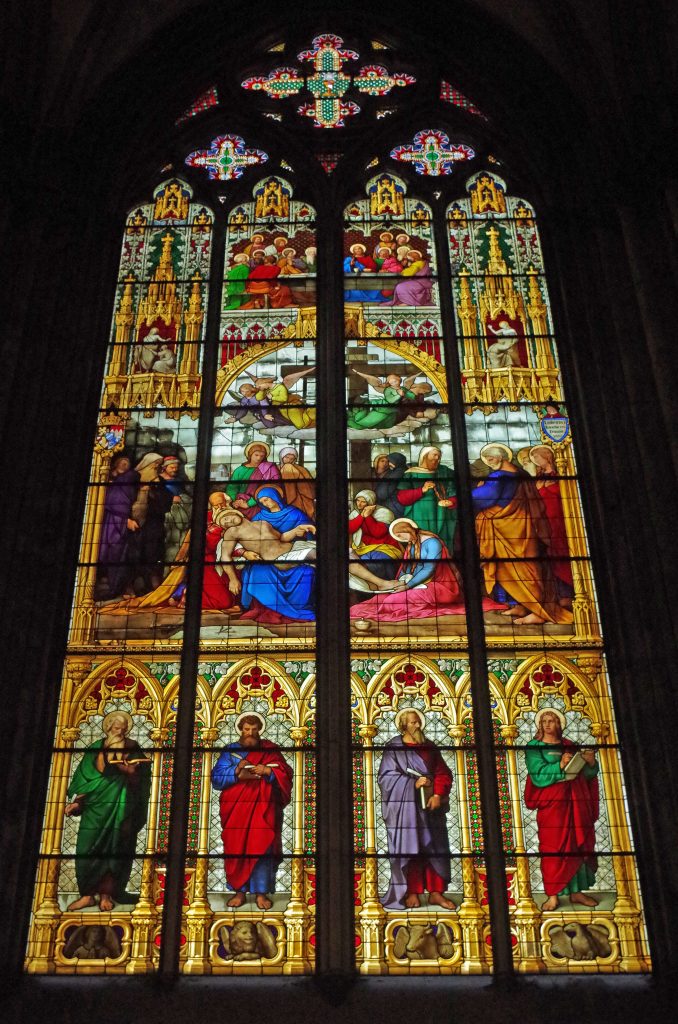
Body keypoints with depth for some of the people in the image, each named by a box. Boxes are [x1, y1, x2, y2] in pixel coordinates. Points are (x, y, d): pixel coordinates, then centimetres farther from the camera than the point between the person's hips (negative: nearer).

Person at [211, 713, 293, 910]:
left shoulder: (270, 750, 9)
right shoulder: (230, 750, 10)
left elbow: (286, 774, 1)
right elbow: (216, 778, 0)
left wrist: (268, 771, -17)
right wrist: (236, 773, -17)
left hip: (263, 809, -1)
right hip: (236, 809, 1)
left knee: (262, 848, -5)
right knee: (235, 848, -1)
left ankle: (261, 892, 2)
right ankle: (239, 891, 10)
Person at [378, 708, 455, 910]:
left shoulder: (429, 747, 12)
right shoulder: (393, 748, -1)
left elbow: (443, 773, 7)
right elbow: (385, 777, -8)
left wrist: (437, 795, -10)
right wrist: (414, 783, -16)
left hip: (430, 804, 4)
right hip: (404, 806, -4)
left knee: (435, 847, 3)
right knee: (408, 847, -3)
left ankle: (436, 892, 9)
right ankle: (412, 893, 5)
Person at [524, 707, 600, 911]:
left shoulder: (570, 746, 14)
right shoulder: (534, 747, 1)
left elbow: (587, 774, 13)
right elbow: (538, 776, -12)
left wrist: (590, 762, -8)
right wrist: (560, 765, -24)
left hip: (576, 802, 5)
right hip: (551, 803, -4)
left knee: (578, 846, 5)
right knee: (553, 848, -6)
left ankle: (576, 891, 14)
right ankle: (553, 895, -2)